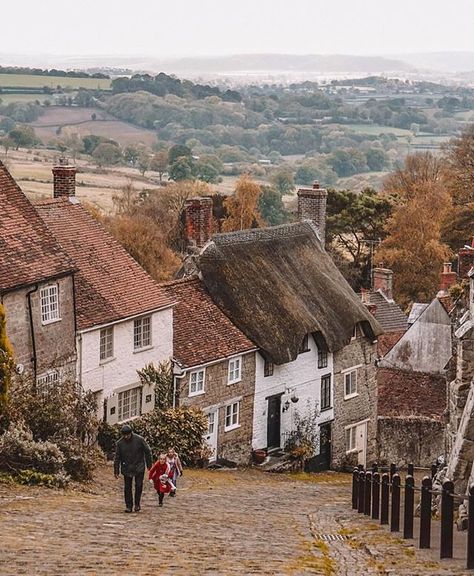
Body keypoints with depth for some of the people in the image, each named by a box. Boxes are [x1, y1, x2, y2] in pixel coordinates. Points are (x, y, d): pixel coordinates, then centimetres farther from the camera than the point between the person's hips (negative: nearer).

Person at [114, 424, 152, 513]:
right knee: (127, 487, 1)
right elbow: (117, 458, 1)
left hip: (139, 468, -2)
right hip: (127, 468, 2)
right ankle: (128, 506, 9)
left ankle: (137, 504, 10)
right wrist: (116, 471, -1)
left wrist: (149, 464, 3)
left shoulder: (139, 440, -9)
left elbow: (147, 451, 1)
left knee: (139, 485, -4)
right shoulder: (120, 443, -4)